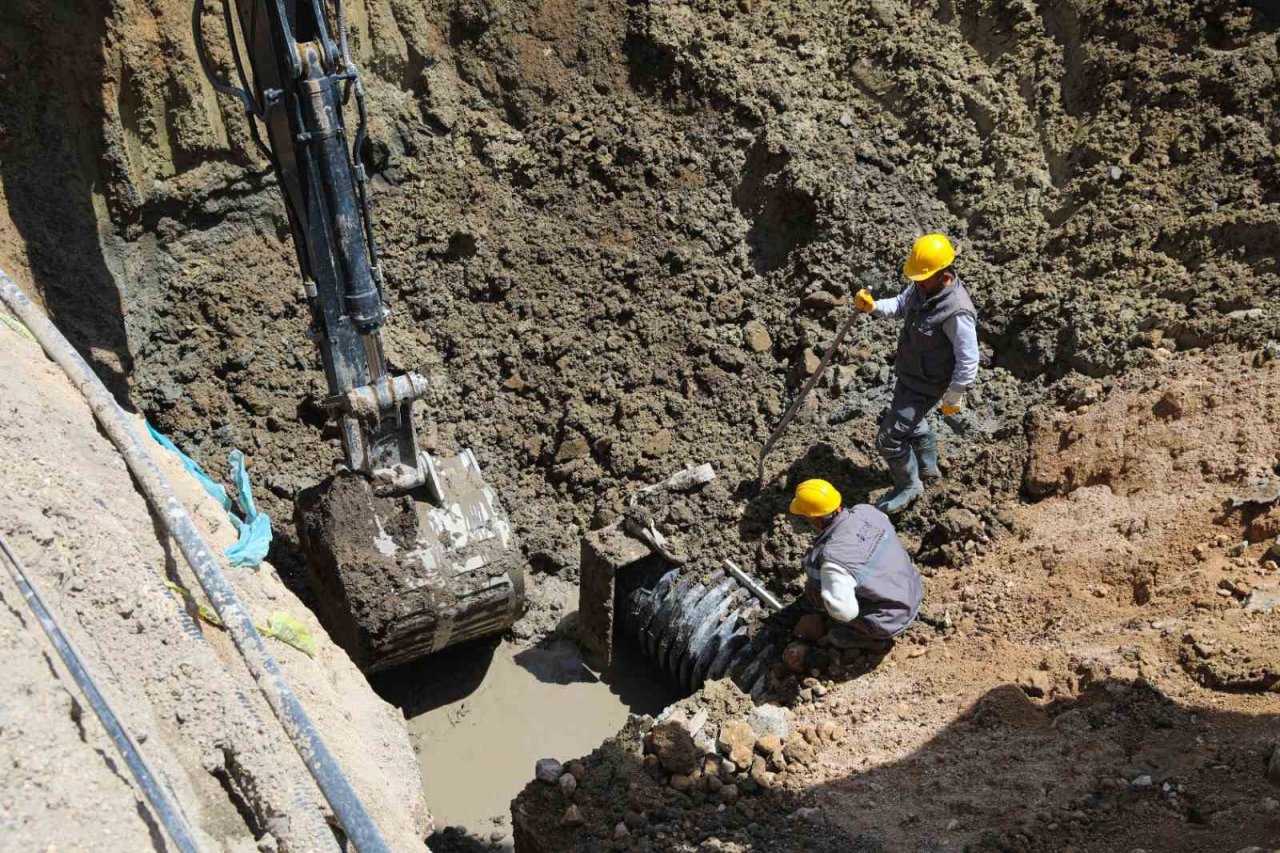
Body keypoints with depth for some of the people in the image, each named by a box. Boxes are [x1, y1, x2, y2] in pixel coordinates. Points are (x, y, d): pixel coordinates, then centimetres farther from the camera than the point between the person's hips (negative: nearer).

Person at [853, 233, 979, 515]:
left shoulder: (957, 312, -35)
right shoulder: (922, 287, -11)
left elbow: (968, 362, -27)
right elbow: (900, 304, 9)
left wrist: (953, 398, -17)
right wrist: (872, 306, -12)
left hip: (926, 386, -9)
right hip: (907, 374, 9)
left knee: (889, 438, -4)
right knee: (911, 420, 31)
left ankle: (909, 486, 23)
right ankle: (928, 467, 57)